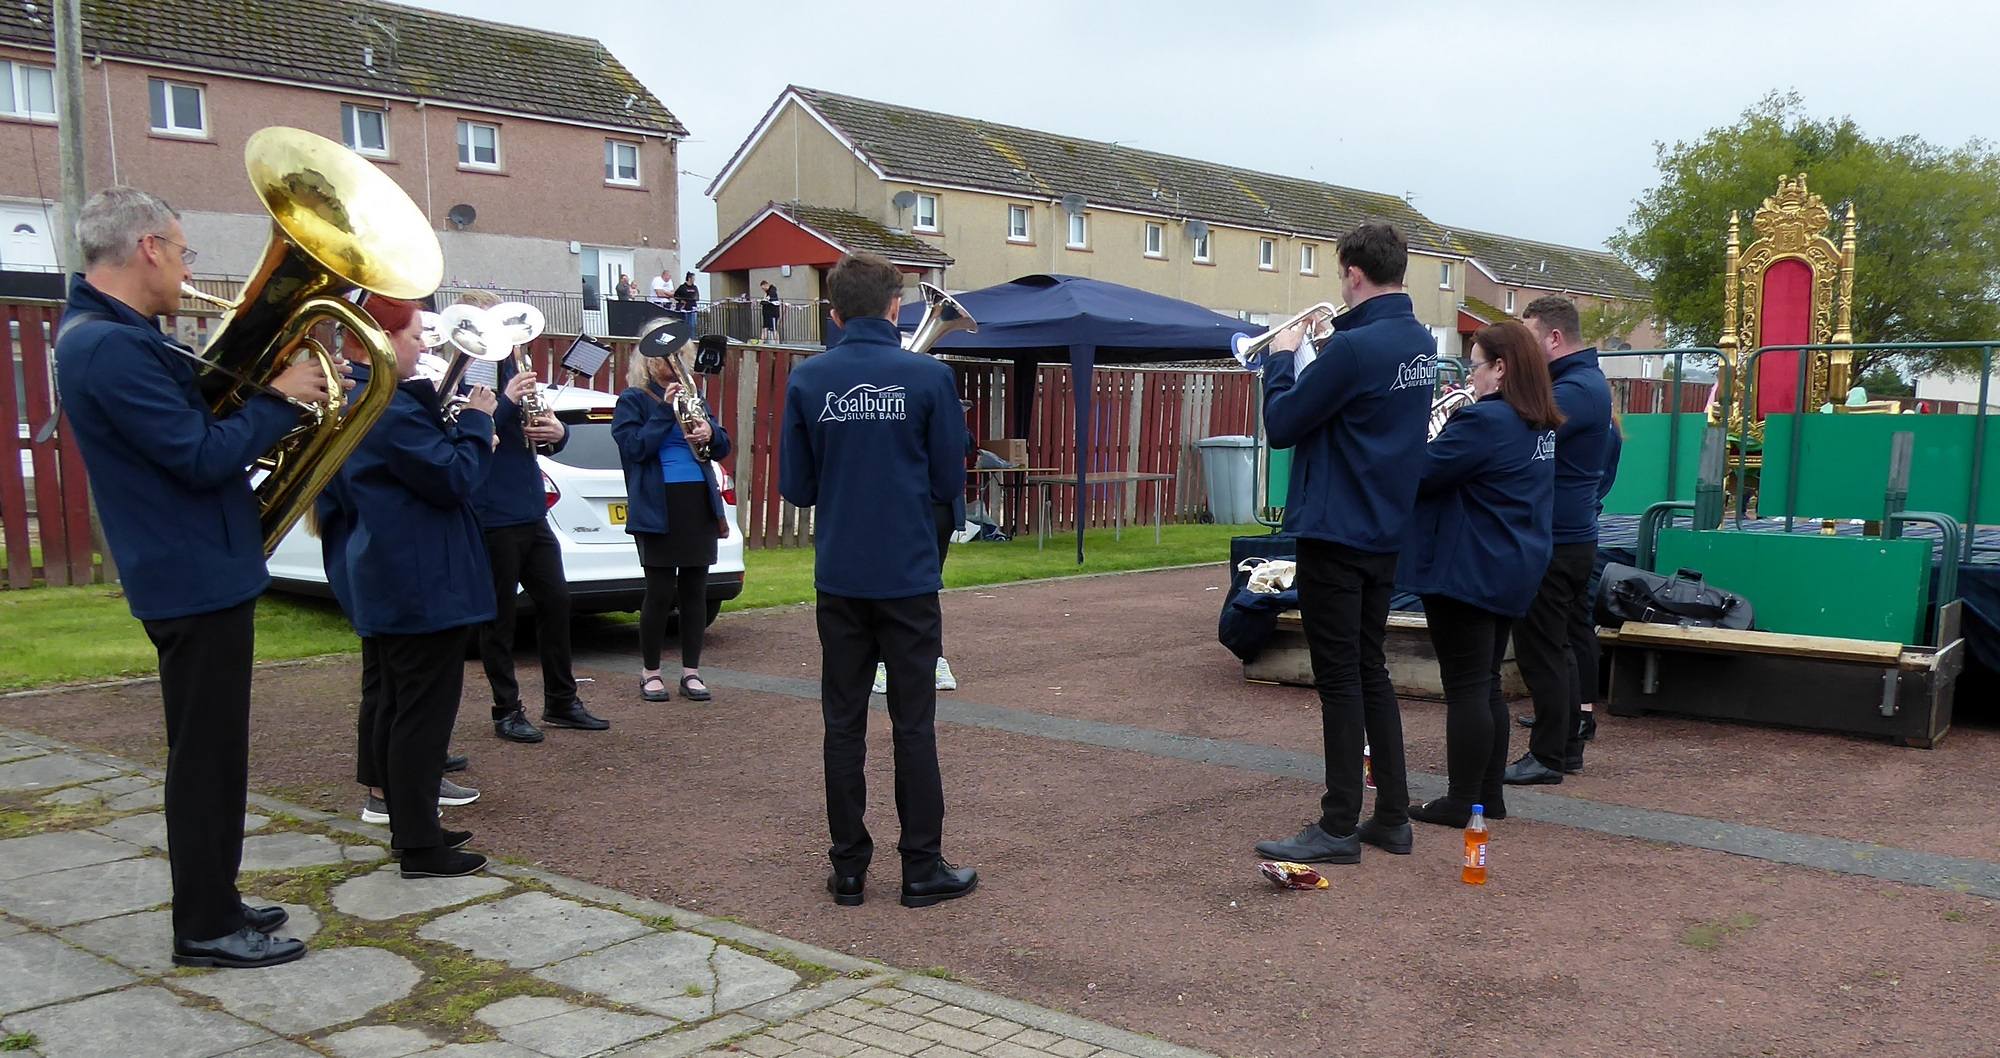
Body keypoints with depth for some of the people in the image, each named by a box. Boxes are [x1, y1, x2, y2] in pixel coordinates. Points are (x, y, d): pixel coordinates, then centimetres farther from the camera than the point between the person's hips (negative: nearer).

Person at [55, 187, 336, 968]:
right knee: (205, 754, -1)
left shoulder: (113, 334, 12)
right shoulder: (109, 347, -21)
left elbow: (203, 400, 18)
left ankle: (215, 901, 28)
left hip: (202, 571, 11)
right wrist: (280, 399, -12)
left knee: (213, 749, 17)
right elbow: (204, 456, -24)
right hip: (195, 577, -11)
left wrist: (271, 381, 3)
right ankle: (205, 927, 9)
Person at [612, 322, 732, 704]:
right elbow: (633, 447, -12)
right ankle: (650, 672, 12)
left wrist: (711, 433, -8)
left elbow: (723, 447, 14)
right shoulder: (633, 399, 1)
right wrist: (666, 411, -14)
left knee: (695, 589, 6)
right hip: (658, 507, -5)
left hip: (699, 504, 5)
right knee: (660, 591, -2)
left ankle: (691, 672, 14)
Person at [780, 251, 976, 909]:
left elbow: (795, 486, 1)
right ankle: (922, 869, 13)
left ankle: (849, 870, 17)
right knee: (913, 725, 7)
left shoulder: (807, 379, -3)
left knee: (844, 724, 11)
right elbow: (950, 482, -3)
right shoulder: (929, 377, -8)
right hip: (908, 577, -2)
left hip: (839, 577, 2)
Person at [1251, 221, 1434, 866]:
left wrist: (1281, 356, 1)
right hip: (1386, 534, 8)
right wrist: (1317, 355, 8)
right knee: (1371, 674, 15)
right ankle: (1393, 818, 21)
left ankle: (1339, 829, 5)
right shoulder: (1422, 343, 8)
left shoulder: (1353, 347, -20)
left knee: (1340, 680, -2)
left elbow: (1280, 425, -13)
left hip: (1334, 534, -8)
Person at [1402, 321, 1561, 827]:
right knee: (1486, 683, 15)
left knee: (1466, 687, -3)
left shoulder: (1484, 421, -19)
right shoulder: (1541, 427, 11)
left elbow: (1418, 475, -19)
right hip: (1513, 572, 9)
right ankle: (1489, 795, 22)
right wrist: (1446, 435, 8)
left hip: (1467, 572, -9)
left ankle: (1461, 802, 4)